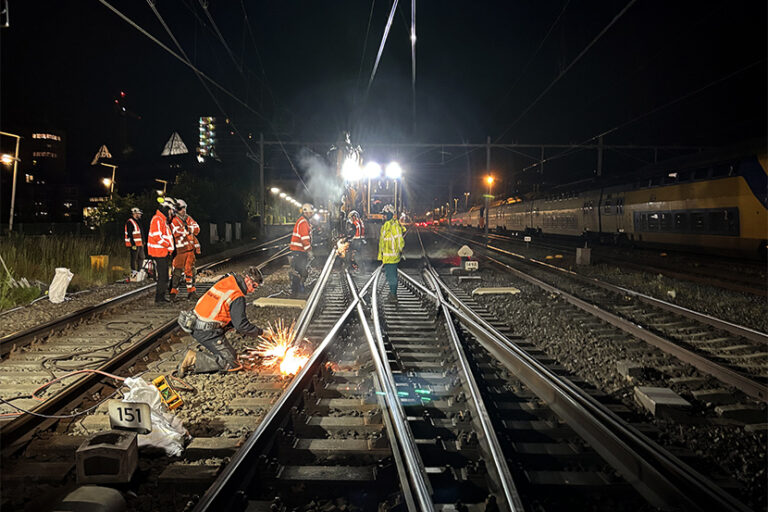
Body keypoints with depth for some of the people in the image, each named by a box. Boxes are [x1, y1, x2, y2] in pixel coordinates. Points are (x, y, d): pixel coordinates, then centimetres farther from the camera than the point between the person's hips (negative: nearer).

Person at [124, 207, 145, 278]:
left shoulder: (137, 222, 18)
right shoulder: (130, 222, -11)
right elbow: (129, 234, -17)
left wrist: (142, 242, 21)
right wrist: (133, 244, -21)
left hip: (139, 244, 9)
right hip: (134, 245, -9)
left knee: (141, 258, 12)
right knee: (134, 259, -5)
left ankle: (139, 271, 20)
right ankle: (133, 273, 0)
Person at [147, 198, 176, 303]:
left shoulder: (163, 220, 19)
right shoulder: (157, 219, -14)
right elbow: (157, 237, -23)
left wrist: (169, 247, 13)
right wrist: (168, 246, -14)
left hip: (164, 252, 10)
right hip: (159, 252, -10)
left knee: (164, 276, 14)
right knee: (162, 276, -8)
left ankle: (161, 296, 21)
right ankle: (159, 297, -3)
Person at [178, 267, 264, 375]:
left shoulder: (224, 281, 9)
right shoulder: (238, 297, -17)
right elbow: (241, 325, -19)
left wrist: (235, 326, 17)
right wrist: (260, 332, -5)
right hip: (208, 332, -9)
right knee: (230, 363, -5)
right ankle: (194, 360, -10)